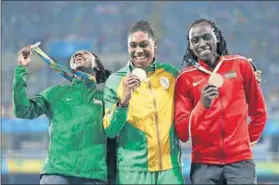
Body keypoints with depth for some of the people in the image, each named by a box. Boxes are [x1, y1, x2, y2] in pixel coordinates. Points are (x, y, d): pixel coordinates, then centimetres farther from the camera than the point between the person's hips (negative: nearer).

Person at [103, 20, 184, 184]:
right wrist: (124, 100, -17)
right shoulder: (115, 80, 1)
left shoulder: (171, 73, 5)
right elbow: (110, 131, -4)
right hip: (132, 169, -1)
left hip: (170, 166, 1)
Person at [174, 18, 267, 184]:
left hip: (240, 160, 0)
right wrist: (202, 105, -18)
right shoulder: (185, 78, 1)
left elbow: (258, 111, 14)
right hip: (204, 164, 0)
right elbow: (182, 133, -5)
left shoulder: (241, 65, 3)